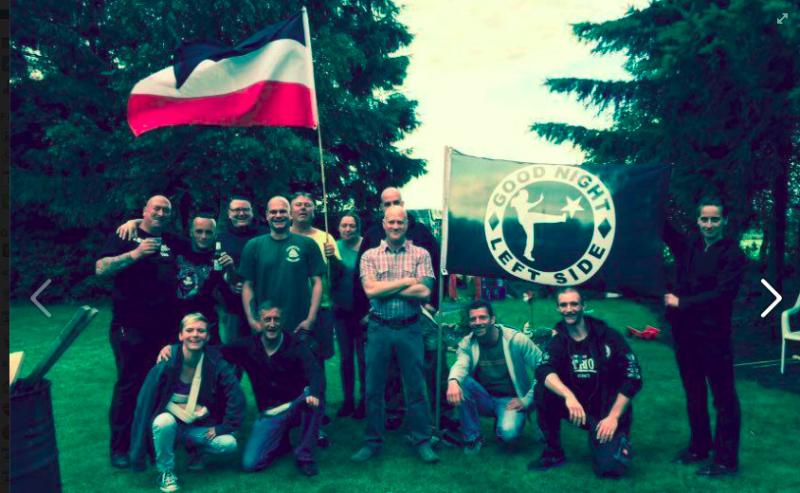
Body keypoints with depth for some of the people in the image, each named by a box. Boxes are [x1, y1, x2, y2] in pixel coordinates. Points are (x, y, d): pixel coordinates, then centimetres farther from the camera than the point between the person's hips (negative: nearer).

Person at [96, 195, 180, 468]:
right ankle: (119, 447, 13)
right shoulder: (125, 237, -1)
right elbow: (100, 269, -14)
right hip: (131, 328, -5)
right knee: (129, 385, 0)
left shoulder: (170, 242, 16)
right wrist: (135, 253, -26)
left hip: (164, 327, 6)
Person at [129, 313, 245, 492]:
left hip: (199, 426, 1)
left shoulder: (215, 362, -13)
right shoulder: (167, 362, -18)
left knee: (229, 444, -23)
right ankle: (165, 471, -9)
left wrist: (223, 427, -15)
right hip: (170, 421, -1)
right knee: (164, 421, -36)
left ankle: (196, 450, 11)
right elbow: (146, 401, -15)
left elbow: (236, 397, -13)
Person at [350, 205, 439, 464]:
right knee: (373, 388, 9)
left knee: (416, 387, 7)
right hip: (378, 328, 1)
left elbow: (424, 291, -11)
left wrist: (385, 288, -11)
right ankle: (373, 442, 25)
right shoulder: (370, 256, 4)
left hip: (410, 329, -1)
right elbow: (370, 290, -11)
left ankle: (422, 441, 22)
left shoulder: (421, 254, 1)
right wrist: (407, 281, -11)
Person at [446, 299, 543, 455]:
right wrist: (453, 381, -51)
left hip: (510, 400, -3)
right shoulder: (467, 344, -6)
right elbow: (460, 365, -27)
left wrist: (526, 400, -13)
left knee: (508, 432, -34)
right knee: (461, 381, -27)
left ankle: (505, 422, 6)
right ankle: (472, 437, -9)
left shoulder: (516, 340, -12)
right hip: (484, 399, 3)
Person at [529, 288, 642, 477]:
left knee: (610, 467, -23)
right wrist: (569, 395, -43)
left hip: (609, 412, -2)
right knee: (543, 391, -24)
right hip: (578, 408, 2)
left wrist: (613, 417, -16)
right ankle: (553, 452, -5)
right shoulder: (558, 341, -4)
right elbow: (544, 371, -24)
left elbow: (633, 377, -10)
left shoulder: (608, 336, -7)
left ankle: (620, 440, 14)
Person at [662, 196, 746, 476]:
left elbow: (721, 294, -16)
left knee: (724, 399, 5)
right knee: (694, 395, 17)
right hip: (684, 333, 6)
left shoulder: (733, 254, -7)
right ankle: (699, 448, 32)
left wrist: (681, 303, -13)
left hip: (714, 336, -6)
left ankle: (726, 460, 16)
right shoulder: (688, 246, 9)